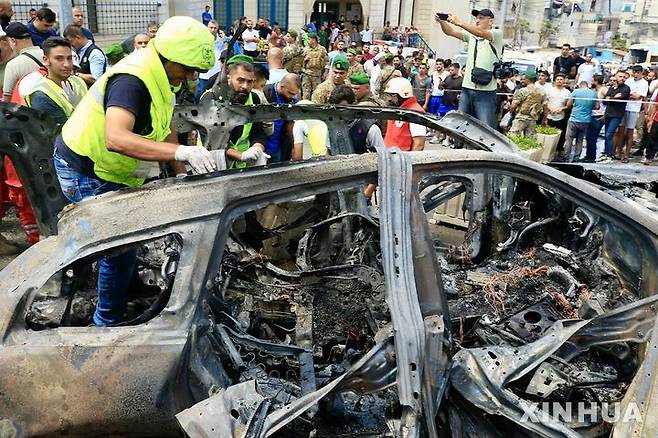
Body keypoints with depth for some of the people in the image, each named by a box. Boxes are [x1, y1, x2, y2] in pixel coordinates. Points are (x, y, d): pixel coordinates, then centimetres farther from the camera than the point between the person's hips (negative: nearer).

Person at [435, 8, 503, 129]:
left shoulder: (497, 34, -2)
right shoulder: (471, 36, 15)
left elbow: (480, 33, -21)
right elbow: (450, 32, 6)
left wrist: (459, 22, -30)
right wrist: (442, 21, -14)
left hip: (486, 92, -5)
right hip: (467, 89, 6)